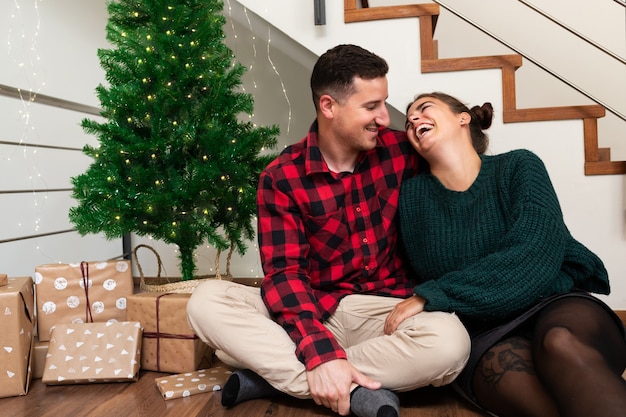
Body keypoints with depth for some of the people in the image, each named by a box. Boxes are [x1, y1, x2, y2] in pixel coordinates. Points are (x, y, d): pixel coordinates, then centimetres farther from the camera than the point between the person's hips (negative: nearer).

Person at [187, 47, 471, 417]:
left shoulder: (400, 151, 0)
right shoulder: (282, 177, -6)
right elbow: (284, 273, -14)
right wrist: (321, 352, -29)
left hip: (388, 309, 1)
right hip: (313, 310, 0)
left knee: (451, 341, -32)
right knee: (208, 302, -22)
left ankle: (275, 372, -22)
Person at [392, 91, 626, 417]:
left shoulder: (518, 166, 1)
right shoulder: (412, 194, 6)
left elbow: (535, 254, -15)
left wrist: (430, 295, -20)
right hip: (481, 334, 0)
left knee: (561, 343, -35)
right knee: (520, 387, -33)